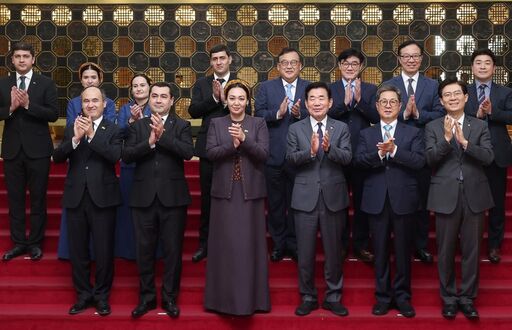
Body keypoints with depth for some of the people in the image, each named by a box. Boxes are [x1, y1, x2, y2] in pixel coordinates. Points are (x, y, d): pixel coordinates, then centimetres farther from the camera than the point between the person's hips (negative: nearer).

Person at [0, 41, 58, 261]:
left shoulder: (46, 84, -2)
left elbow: (53, 114, -10)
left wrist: (28, 105, -20)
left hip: (38, 150, -2)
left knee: (38, 199, 5)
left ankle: (35, 243, 17)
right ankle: (19, 243, 20)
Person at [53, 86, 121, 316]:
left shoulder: (113, 130, 0)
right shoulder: (72, 129, 10)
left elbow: (115, 156, -17)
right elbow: (57, 157, -2)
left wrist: (92, 135, -21)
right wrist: (75, 138, -18)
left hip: (102, 198, -3)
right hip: (76, 198, 3)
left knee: (103, 250, 3)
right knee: (77, 251, 10)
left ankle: (102, 295, 19)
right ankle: (83, 294, 25)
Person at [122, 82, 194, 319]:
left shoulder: (182, 126, 4)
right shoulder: (137, 126, 9)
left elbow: (188, 152, -14)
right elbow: (126, 156, -5)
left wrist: (162, 136, -21)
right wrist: (150, 141, -18)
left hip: (173, 197, -1)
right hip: (144, 198, 2)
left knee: (172, 250, 5)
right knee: (144, 250, 8)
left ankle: (170, 297, 19)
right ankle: (147, 297, 23)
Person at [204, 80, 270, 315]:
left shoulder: (259, 123, 5)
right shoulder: (216, 124, 7)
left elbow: (263, 154, -7)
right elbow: (210, 153, -5)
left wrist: (244, 139, -20)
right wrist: (232, 144, -20)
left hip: (251, 191, 0)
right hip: (224, 191, 1)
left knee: (250, 244, 3)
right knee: (225, 244, 3)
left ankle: (251, 297, 11)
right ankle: (223, 297, 12)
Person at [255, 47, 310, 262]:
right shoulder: (266, 88, 6)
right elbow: (258, 115, -4)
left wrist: (300, 114, -22)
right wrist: (277, 113, -20)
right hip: (273, 156, 1)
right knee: (275, 203, 10)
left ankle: (294, 244, 23)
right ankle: (279, 243, 24)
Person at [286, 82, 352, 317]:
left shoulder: (341, 128, 3)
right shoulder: (295, 129, 4)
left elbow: (347, 158, -10)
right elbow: (291, 159, -7)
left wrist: (329, 148, -28)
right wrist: (311, 150, -24)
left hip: (333, 196, 0)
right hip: (305, 197, 0)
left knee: (333, 250, 9)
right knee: (305, 251, 6)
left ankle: (333, 297, 22)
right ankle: (308, 297, 21)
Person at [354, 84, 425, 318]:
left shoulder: (413, 133, 5)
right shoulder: (366, 134, 9)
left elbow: (419, 161, -10)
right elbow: (358, 161, -6)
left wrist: (394, 150, -20)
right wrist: (379, 154, -22)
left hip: (403, 199, -1)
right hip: (377, 200, 1)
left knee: (403, 251, 6)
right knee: (380, 251, 8)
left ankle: (402, 296, 18)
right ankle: (383, 296, 18)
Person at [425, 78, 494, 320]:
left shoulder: (480, 126, 6)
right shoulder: (433, 127, 3)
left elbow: (488, 157, -8)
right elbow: (430, 160, -8)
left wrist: (464, 141, -20)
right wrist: (446, 138, -21)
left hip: (474, 195, 1)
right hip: (446, 196, -1)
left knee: (471, 250, 7)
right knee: (446, 251, 7)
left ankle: (467, 298, 20)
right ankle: (449, 298, 20)